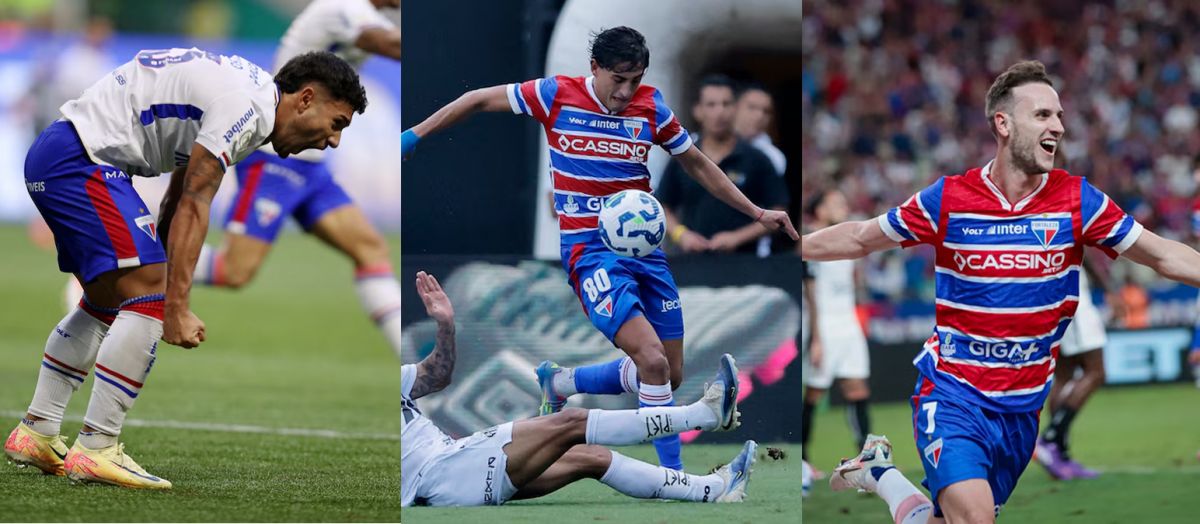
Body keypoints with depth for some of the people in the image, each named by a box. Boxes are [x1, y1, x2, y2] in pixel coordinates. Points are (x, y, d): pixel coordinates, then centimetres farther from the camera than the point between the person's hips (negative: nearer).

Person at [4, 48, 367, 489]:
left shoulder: (245, 93, 17)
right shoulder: (244, 105, -15)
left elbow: (179, 202, 19)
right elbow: (193, 208, -20)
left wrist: (159, 275, 16)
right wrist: (176, 308, -21)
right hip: (80, 159, -11)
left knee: (107, 304, 20)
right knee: (149, 299, -14)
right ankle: (96, 451, -15)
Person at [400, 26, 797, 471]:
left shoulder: (651, 108, 3)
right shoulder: (557, 96, -7)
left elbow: (698, 164, 16)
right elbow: (479, 100, 4)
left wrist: (756, 213, 13)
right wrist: (416, 134, 3)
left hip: (645, 247, 5)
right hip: (590, 250, -5)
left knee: (669, 376, 7)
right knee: (653, 362, -22)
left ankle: (559, 382, 29)